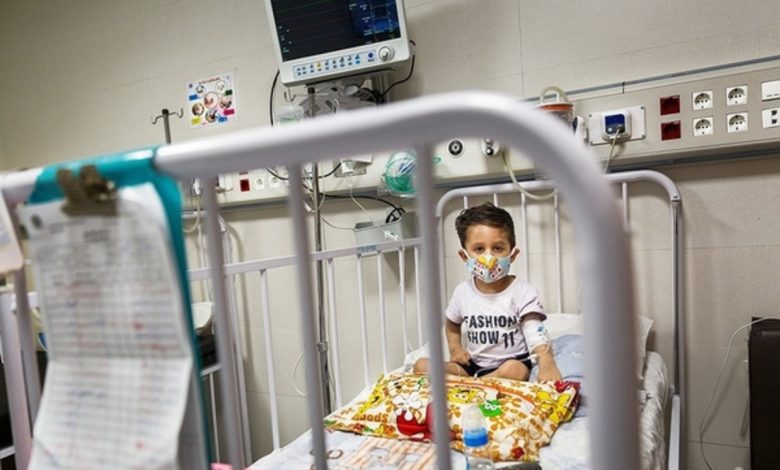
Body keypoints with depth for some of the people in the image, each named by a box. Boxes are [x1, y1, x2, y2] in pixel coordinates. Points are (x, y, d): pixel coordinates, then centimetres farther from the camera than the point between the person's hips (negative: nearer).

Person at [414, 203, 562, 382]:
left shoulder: (523, 292, -11)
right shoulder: (462, 291, 1)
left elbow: (537, 335, -23)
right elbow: (452, 325, 21)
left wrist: (547, 364, -43)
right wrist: (455, 348, 3)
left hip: (512, 363, -3)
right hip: (473, 364, 4)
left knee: (514, 370, -37)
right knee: (421, 365, -12)